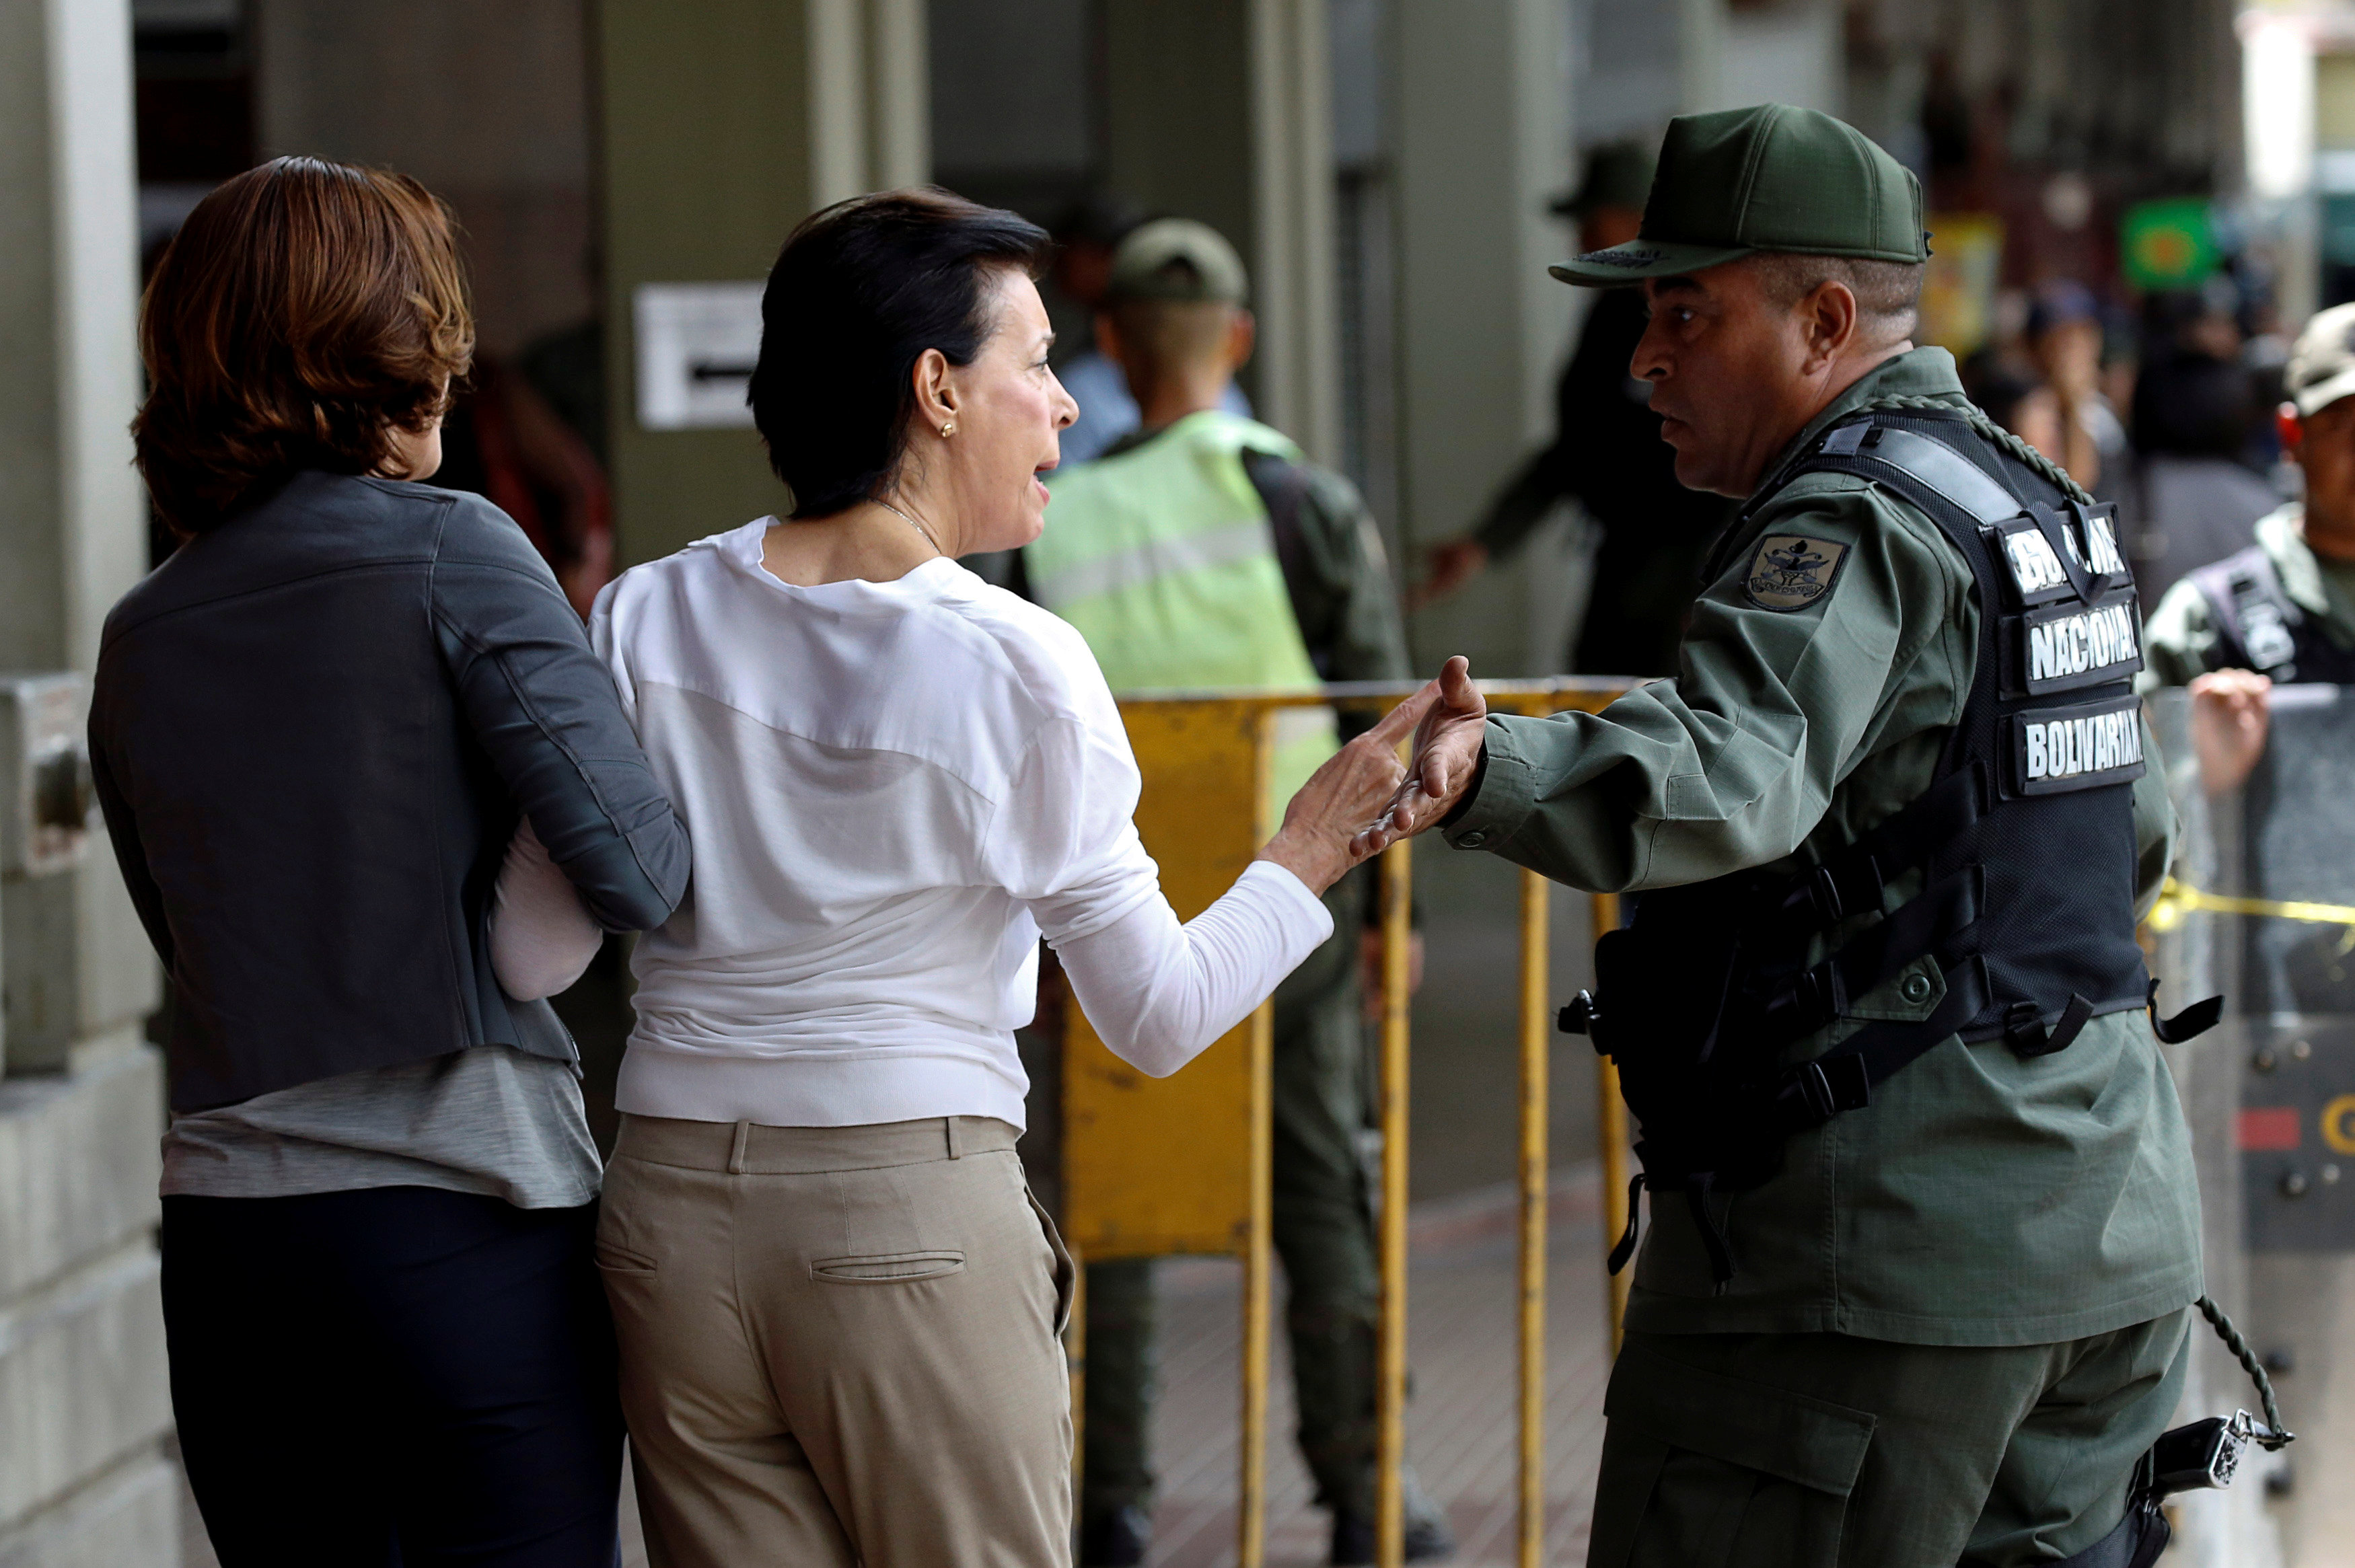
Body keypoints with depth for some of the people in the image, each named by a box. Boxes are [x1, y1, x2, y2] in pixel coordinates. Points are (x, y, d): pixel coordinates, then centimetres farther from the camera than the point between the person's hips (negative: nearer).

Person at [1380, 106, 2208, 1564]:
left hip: (1884, 1244, -10)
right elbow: (2134, 838, 27)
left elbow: (1730, 778, -34)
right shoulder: (2042, 499, 16)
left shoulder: (1854, 524, -15)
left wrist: (1492, 772, -50)